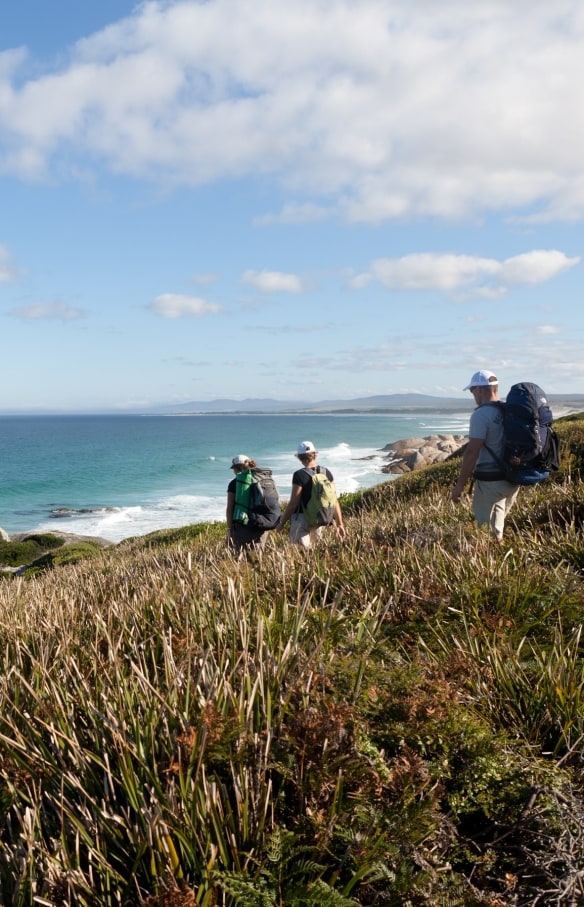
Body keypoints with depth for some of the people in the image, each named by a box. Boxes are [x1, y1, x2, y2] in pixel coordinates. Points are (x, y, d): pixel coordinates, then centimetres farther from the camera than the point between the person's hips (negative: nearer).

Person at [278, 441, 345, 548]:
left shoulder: (299, 475, -13)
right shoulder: (327, 473, 3)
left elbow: (293, 503, -12)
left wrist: (282, 523, -2)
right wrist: (339, 523, 12)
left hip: (302, 519, -6)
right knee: (311, 548, 20)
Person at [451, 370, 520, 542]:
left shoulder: (481, 414, -15)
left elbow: (472, 452, -19)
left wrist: (459, 485, -14)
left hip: (490, 481, -8)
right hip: (513, 479, 8)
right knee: (497, 526, 22)